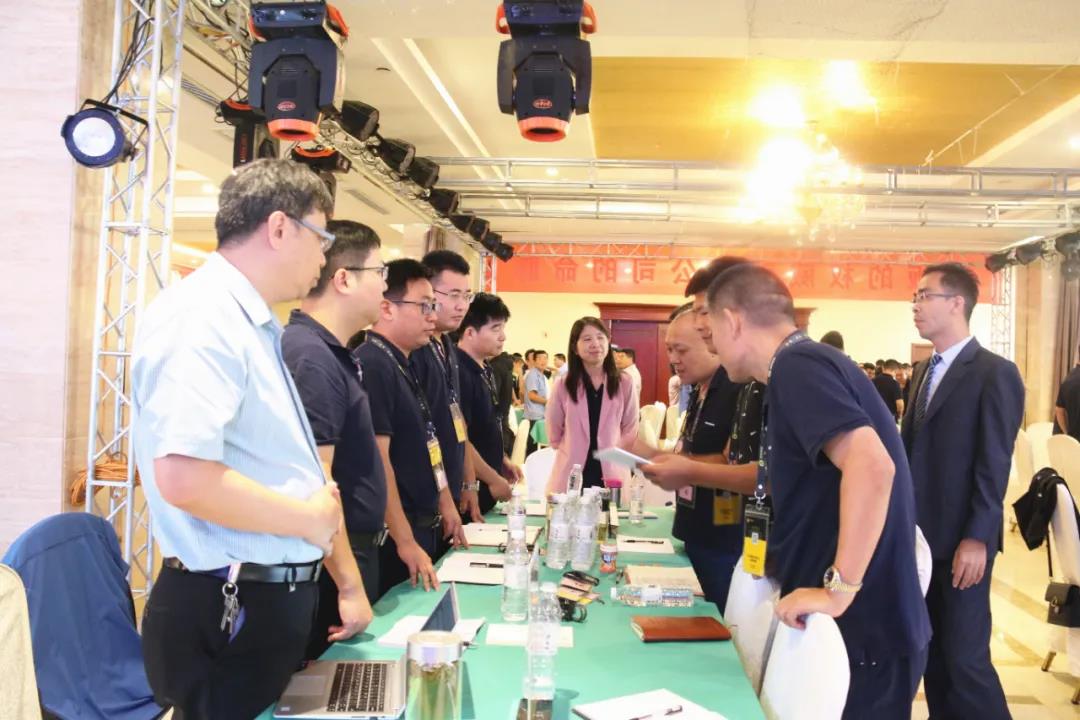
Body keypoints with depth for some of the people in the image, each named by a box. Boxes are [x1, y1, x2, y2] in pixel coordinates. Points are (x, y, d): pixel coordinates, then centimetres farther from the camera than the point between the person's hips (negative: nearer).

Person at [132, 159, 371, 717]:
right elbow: (184, 478, -30)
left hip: (276, 602, 10)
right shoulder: (201, 315, -18)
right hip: (227, 614, -10)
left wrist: (346, 584, 18)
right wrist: (310, 520, -16)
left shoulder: (254, 325, 13)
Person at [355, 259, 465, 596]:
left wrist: (444, 502, 18)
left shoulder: (402, 365, 11)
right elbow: (377, 461, -23)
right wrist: (406, 542, -23)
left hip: (423, 526, 10)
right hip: (394, 534, -9)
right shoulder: (372, 366, -19)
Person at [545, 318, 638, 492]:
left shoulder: (624, 383, 1)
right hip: (570, 476, 0)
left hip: (612, 475, 0)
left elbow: (630, 432, 7)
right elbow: (554, 435, 8)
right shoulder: (563, 385, 0)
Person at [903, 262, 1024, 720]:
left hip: (961, 542, -7)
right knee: (931, 653, 12)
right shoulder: (924, 371, 14)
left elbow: (994, 465, -13)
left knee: (965, 658, -3)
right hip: (921, 535, 7)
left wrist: (976, 538, -17)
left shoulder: (995, 373, -9)